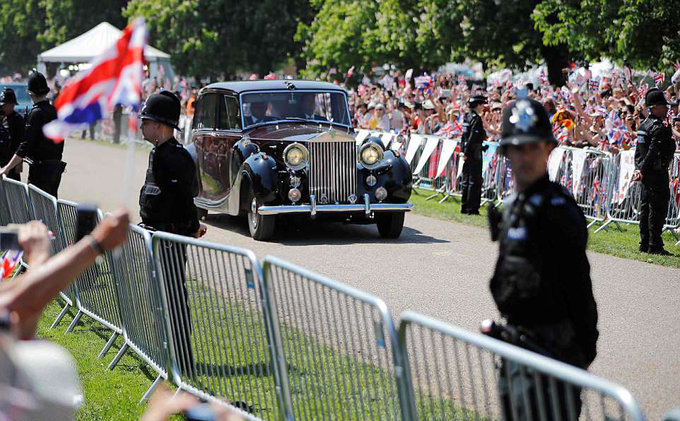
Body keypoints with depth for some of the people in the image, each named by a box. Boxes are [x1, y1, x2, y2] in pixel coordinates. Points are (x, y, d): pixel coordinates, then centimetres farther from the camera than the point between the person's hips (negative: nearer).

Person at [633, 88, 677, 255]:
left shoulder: (643, 125, 13)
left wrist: (639, 169, 13)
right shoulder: (660, 128, -16)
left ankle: (645, 244, 16)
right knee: (658, 208, -6)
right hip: (658, 172, -9)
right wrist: (642, 171, -19)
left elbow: (638, 150, 14)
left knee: (646, 208, 12)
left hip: (646, 173, 9)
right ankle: (654, 245, -5)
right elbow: (653, 152, -21)